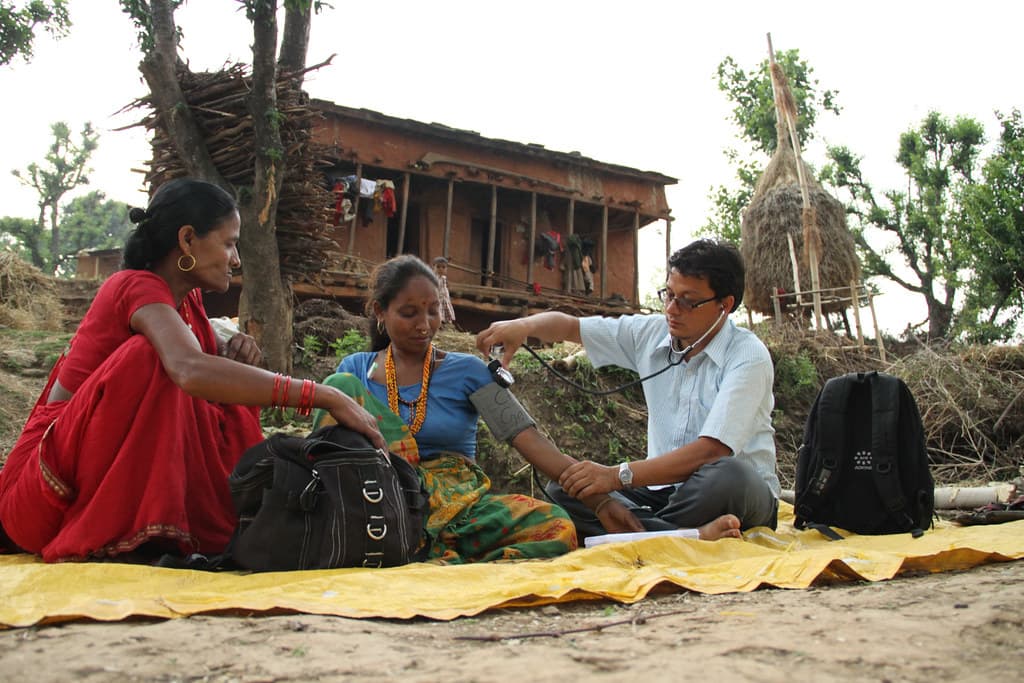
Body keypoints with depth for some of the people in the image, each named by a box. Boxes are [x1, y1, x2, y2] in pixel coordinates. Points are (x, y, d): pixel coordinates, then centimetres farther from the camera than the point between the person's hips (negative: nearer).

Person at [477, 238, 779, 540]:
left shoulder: (748, 356, -15)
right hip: (664, 489, 5)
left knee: (727, 475, -40)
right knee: (563, 489, -17)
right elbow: (569, 326, 9)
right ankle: (695, 535, -26)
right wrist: (524, 325, -15)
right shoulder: (650, 334, 3)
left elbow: (713, 450, -26)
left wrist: (619, 475, -31)